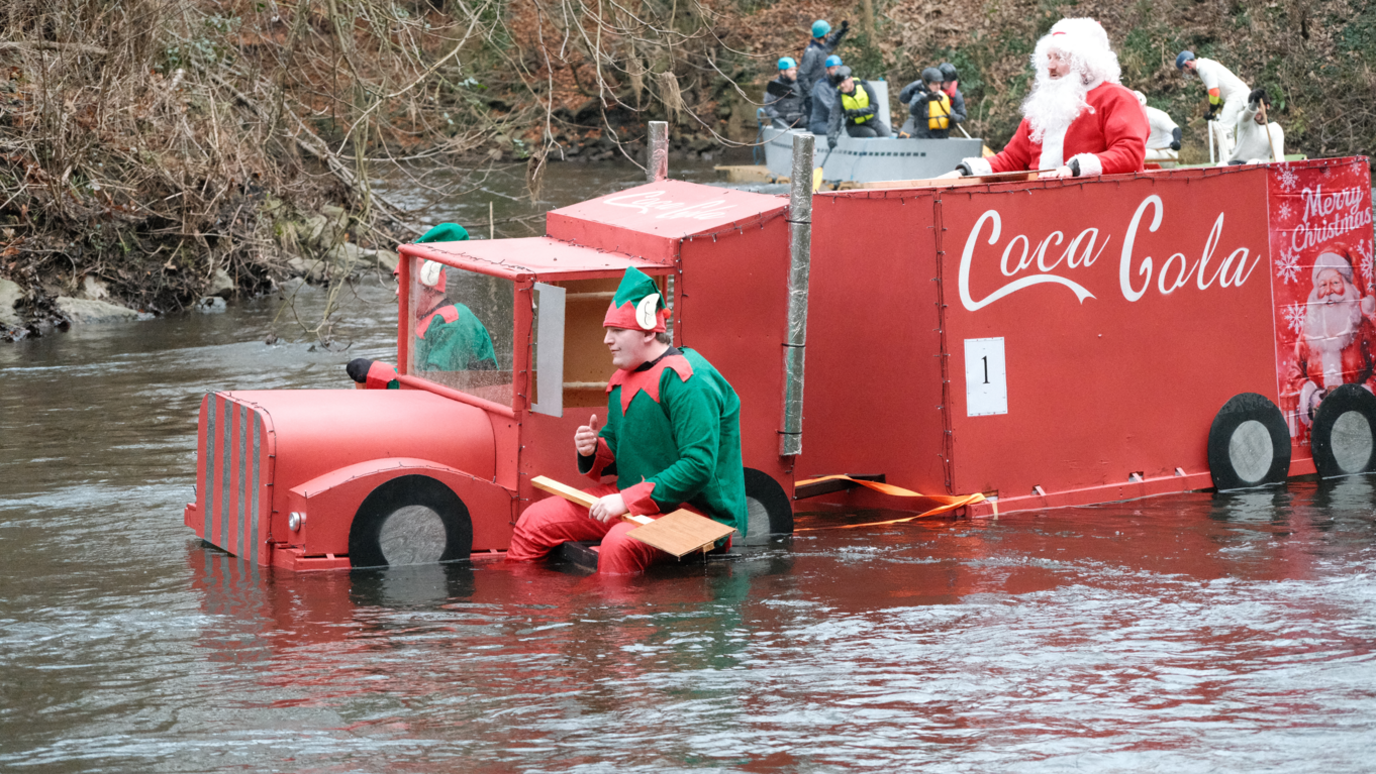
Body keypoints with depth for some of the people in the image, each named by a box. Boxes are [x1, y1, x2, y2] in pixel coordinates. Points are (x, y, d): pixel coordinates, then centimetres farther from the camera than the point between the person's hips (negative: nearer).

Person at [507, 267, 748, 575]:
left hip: (691, 508, -9)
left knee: (619, 543, -38)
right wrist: (594, 449, -3)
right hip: (629, 499, 9)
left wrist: (628, 500, -25)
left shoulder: (688, 381, -17)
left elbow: (699, 466, -25)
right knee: (534, 521, 0)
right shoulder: (623, 379, 12)